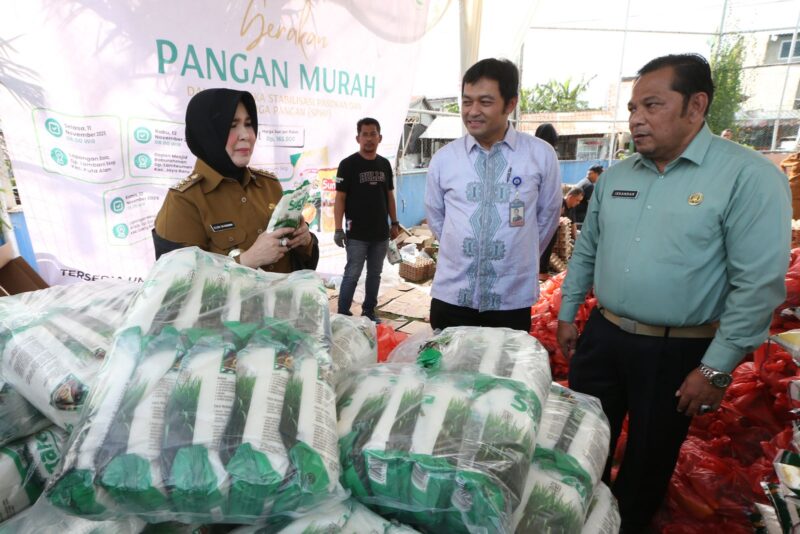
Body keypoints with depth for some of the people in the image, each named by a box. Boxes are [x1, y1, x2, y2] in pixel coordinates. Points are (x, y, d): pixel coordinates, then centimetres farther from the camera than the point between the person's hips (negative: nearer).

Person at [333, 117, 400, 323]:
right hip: (357, 234, -5)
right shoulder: (348, 164, -6)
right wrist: (338, 229, -14)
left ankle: (369, 311, 26)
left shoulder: (384, 164, 9)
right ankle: (343, 315, 11)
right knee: (352, 275, -1)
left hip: (381, 232, 5)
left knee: (375, 274, 13)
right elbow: (340, 197, -8)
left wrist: (394, 223, 12)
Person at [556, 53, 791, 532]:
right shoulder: (616, 177, 4)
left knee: (648, 460, 16)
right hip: (601, 336, 5)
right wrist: (568, 315, 12)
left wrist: (716, 368, -16)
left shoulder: (748, 176, -14)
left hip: (676, 351, -4)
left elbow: (759, 284, -16)